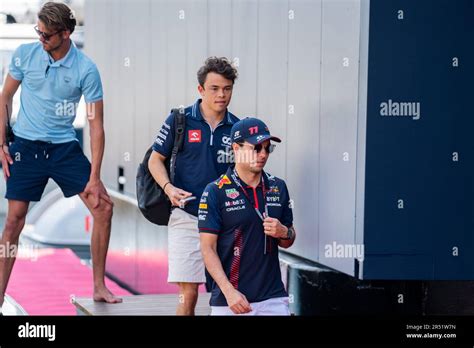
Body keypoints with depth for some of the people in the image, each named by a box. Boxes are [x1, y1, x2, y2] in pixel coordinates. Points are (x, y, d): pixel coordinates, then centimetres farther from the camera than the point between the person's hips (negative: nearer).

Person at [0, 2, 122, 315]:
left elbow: (96, 125, -9)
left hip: (65, 146, 1)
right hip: (26, 146, 0)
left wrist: (94, 177, -13)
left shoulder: (86, 70, -11)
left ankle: (99, 287, 7)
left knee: (104, 207, -6)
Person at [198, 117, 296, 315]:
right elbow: (208, 248, -7)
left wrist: (284, 232, -4)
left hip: (273, 298, 3)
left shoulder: (278, 187, 10)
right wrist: (229, 291, -16)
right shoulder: (215, 192, -4)